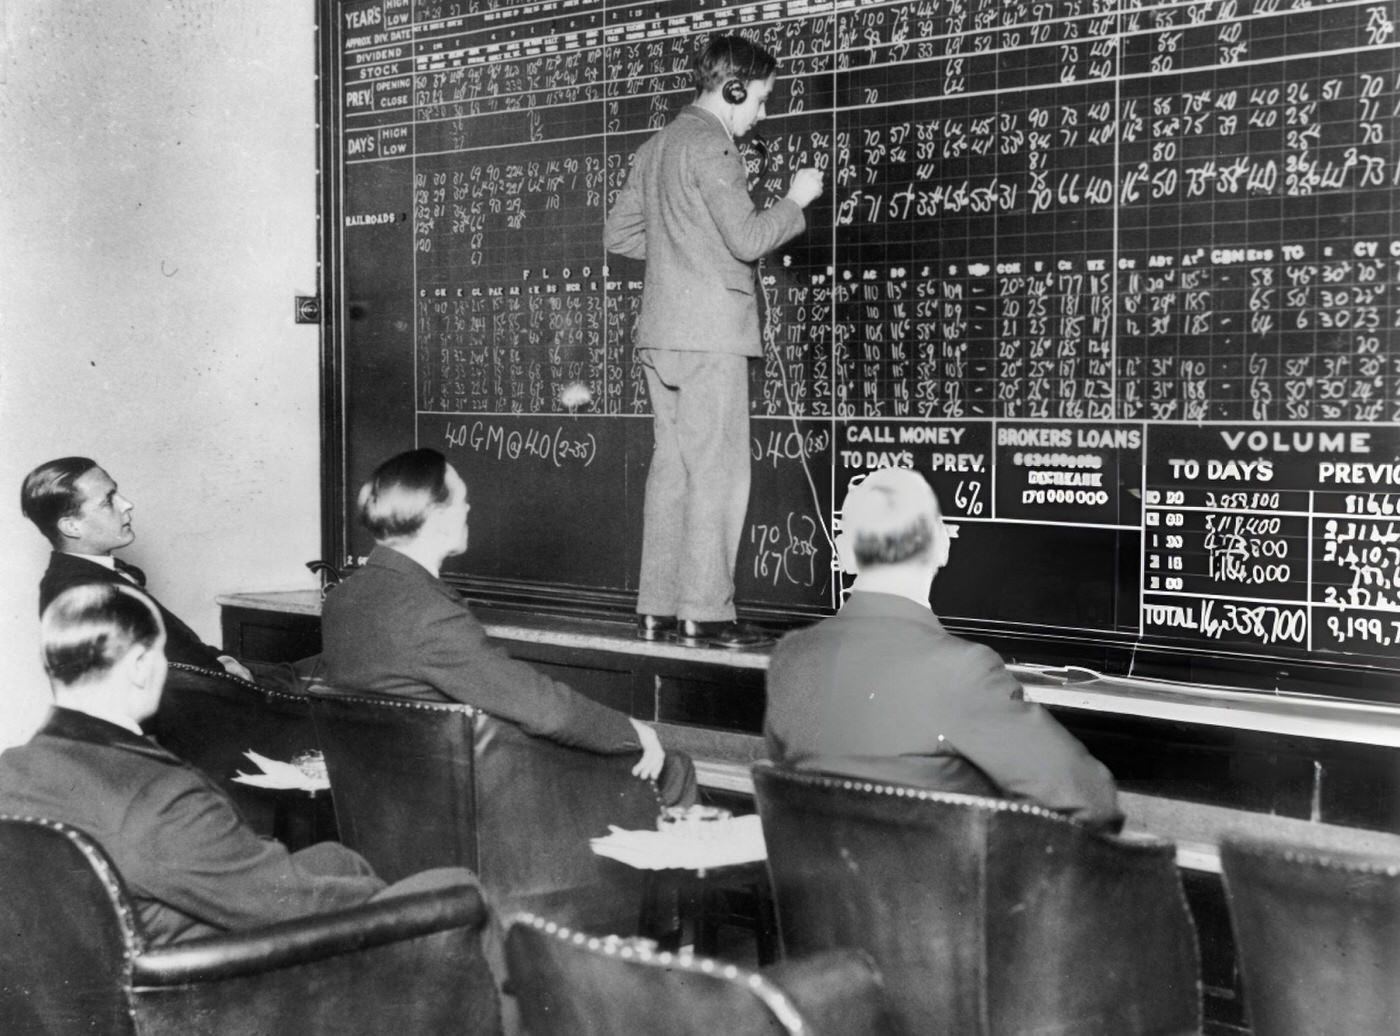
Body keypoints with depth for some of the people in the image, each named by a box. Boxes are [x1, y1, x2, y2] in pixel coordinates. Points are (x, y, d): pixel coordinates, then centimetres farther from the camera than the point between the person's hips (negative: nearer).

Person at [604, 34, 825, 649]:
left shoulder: (656, 147, 18)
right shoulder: (711, 146, -10)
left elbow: (618, 234, 21)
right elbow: (748, 240, -16)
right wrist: (795, 201, -2)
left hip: (659, 332, 9)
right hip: (710, 331, -9)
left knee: (672, 467, 9)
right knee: (717, 472, -7)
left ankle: (657, 609, 10)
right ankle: (705, 614, -7)